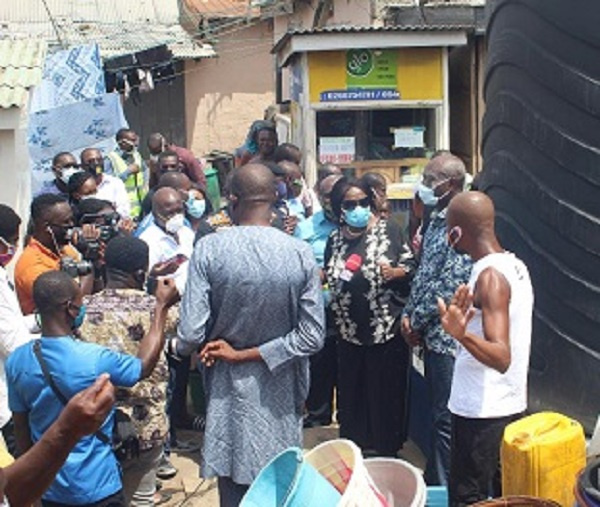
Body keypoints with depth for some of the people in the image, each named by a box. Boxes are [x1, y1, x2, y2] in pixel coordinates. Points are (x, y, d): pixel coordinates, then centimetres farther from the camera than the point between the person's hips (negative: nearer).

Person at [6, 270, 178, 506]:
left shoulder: (17, 361, -10)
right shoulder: (94, 359, -24)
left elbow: (21, 431, 2)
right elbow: (144, 366, -4)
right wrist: (162, 306, 1)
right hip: (95, 486, -5)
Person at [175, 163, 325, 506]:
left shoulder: (209, 248, -16)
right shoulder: (301, 253, -12)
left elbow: (191, 334, -17)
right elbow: (312, 336, -14)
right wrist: (250, 354, -8)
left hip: (229, 386, -1)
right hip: (279, 387, 1)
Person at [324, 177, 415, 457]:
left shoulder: (389, 230, -3)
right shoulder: (335, 240, 9)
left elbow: (411, 266, -2)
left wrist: (395, 272, -20)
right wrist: (333, 277, 2)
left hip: (387, 326, -4)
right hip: (349, 330, 4)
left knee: (386, 390, 3)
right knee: (351, 391, 11)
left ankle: (387, 449, 20)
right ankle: (353, 444, 28)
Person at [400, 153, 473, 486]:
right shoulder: (436, 220, 12)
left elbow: (448, 286, -21)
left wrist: (416, 322, -11)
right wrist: (408, 314, 6)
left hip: (448, 334, -9)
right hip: (431, 334, 9)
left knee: (446, 418, -1)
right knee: (437, 411, 19)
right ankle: (433, 480, 31)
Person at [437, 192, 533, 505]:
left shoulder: (489, 275, -22)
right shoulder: (515, 265, 5)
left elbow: (501, 357, -30)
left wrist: (461, 334, -47)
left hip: (481, 413, -9)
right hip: (510, 406, 9)